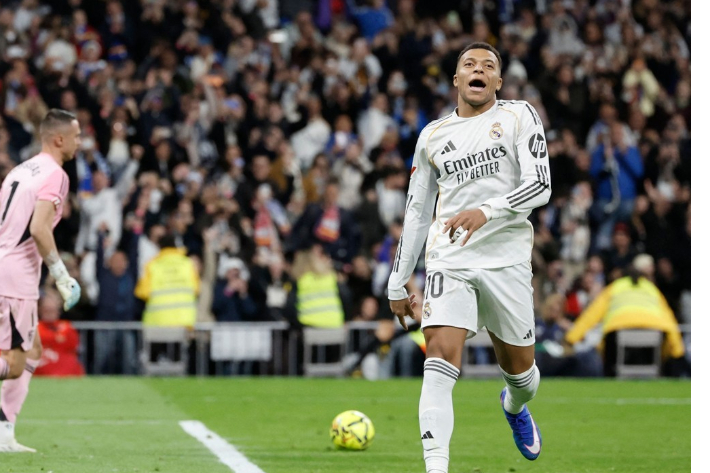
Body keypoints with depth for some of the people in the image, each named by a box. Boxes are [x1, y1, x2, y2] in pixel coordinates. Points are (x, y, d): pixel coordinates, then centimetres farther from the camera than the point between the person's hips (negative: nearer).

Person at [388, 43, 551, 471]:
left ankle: (515, 407, 50)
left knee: (519, 367, 12)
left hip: (507, 259, -1)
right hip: (450, 260, 1)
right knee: (441, 357, -19)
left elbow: (540, 185, -9)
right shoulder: (433, 136, 13)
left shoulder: (518, 116, 3)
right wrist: (398, 284, 18)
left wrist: (486, 211, -26)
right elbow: (417, 212, 20)